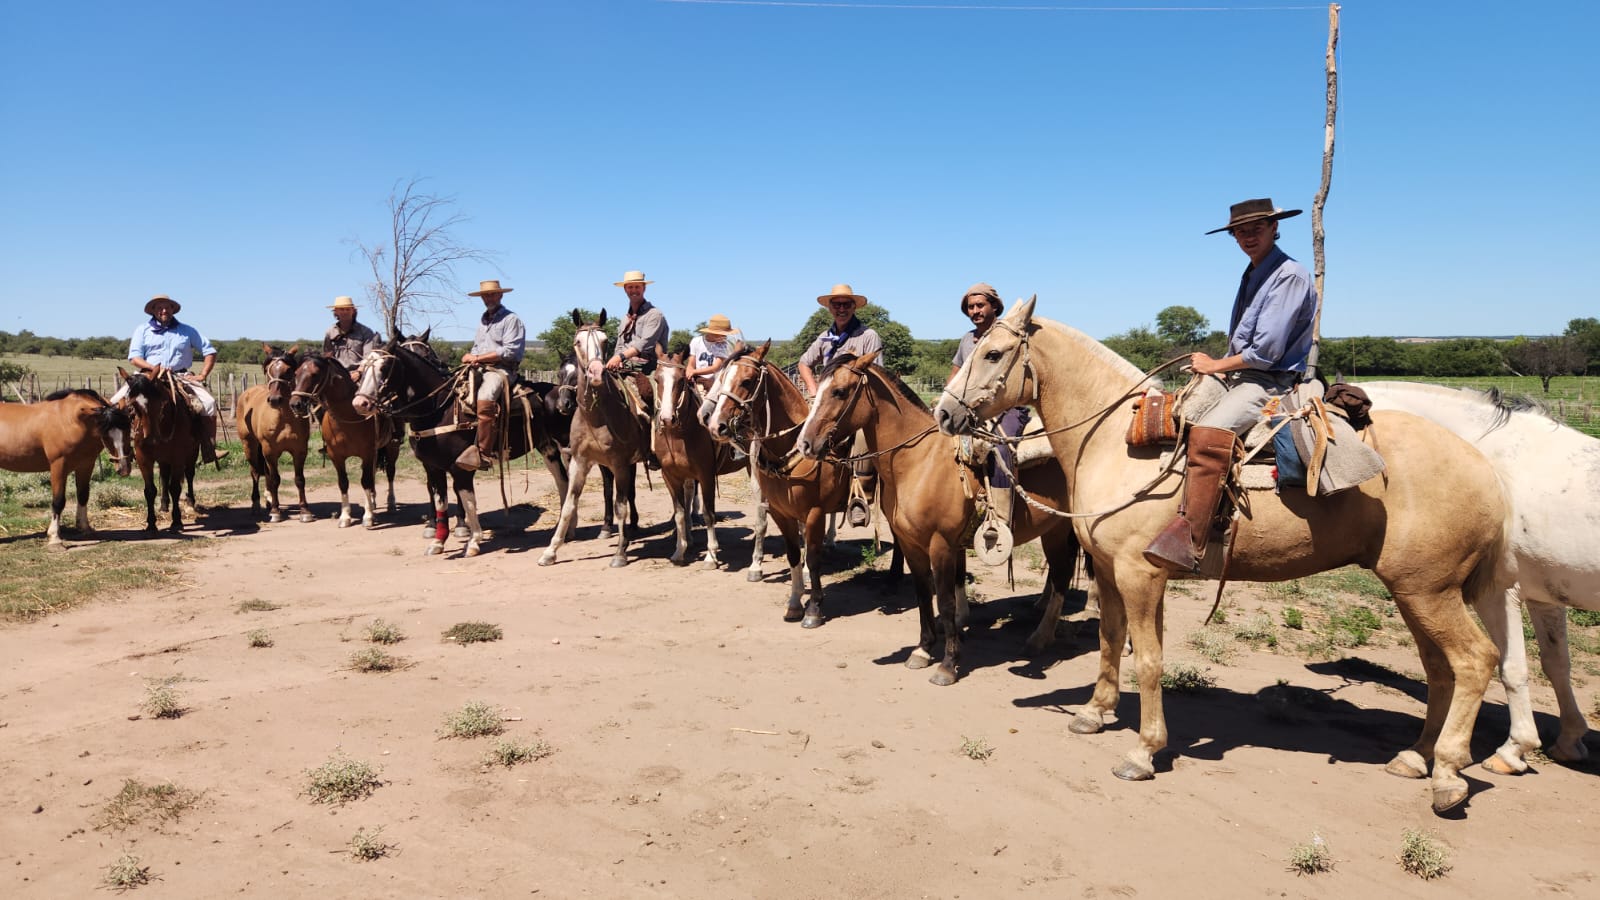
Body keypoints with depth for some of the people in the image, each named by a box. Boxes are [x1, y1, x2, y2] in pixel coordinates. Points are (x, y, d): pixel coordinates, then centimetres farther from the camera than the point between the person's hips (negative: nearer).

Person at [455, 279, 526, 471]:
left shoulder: (511, 319, 1)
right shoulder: (483, 320, 26)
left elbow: (509, 351, -10)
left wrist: (478, 357, -10)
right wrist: (470, 357, 3)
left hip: (501, 370, -9)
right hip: (478, 369, 9)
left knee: (485, 399, -35)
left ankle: (484, 453, -37)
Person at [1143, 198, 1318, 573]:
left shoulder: (1289, 276, -11)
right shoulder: (1253, 275, 18)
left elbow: (1267, 351, -17)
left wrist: (1216, 366, -7)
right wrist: (1217, 366, 8)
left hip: (1270, 383, -11)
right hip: (1238, 375, 11)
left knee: (1206, 434, -35)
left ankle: (1187, 543, -40)